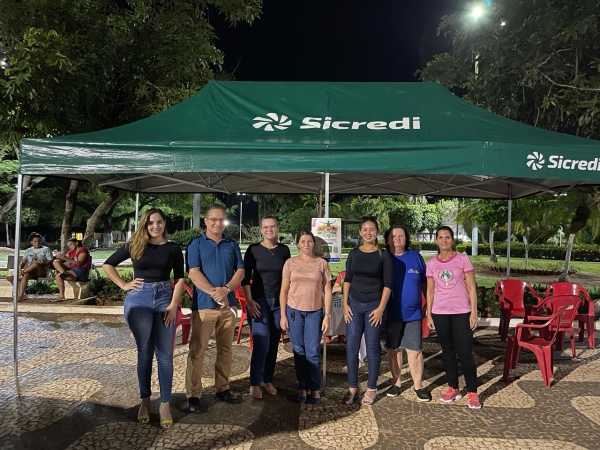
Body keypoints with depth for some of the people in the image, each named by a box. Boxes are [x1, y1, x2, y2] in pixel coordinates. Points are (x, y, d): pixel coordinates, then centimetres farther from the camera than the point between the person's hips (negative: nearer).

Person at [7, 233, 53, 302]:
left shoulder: (46, 249, 9)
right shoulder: (28, 250, 18)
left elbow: (50, 261, 2)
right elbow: (23, 261, 7)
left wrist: (42, 263, -19)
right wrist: (19, 268, -15)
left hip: (42, 271, -3)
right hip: (30, 271, 3)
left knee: (36, 263, -36)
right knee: (25, 275, -34)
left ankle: (15, 276, -30)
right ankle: (21, 295, -46)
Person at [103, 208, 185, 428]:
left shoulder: (173, 249, 4)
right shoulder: (134, 245, 4)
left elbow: (179, 278, 2)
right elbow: (107, 264, 12)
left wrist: (174, 304, -8)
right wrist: (123, 285, 1)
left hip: (164, 298, 0)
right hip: (139, 299, 0)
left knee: (164, 354, 1)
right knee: (145, 352, 7)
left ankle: (165, 404, 8)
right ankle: (145, 400, 21)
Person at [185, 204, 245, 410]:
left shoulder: (232, 245, 11)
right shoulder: (196, 243, 1)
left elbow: (240, 271, 5)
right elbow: (193, 273, -9)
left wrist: (226, 289, -13)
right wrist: (214, 293, -18)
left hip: (228, 304, 4)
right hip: (204, 304, -4)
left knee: (225, 349, 12)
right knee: (197, 350, -1)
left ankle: (223, 388, 25)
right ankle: (193, 394, 8)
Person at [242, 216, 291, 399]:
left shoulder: (284, 250, 4)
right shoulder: (253, 250, -4)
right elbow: (245, 277, -4)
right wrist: (249, 300, -11)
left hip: (279, 301, 3)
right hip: (259, 300, -3)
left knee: (274, 342, 7)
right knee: (262, 342, -10)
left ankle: (268, 380, 22)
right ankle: (254, 383, 5)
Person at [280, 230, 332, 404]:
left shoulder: (322, 263, 1)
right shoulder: (290, 263, 0)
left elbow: (327, 291, 2)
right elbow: (284, 290, 2)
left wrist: (328, 315, -2)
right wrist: (283, 315, -2)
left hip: (315, 312, 0)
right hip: (294, 311, 0)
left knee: (313, 352, 2)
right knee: (299, 351, 8)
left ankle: (315, 388, 17)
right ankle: (302, 387, 21)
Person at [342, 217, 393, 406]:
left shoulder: (384, 255, -3)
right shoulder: (354, 253, 5)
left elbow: (388, 284, -5)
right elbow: (347, 280, 8)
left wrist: (381, 308, -11)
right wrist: (345, 304, 1)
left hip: (374, 305, -3)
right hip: (354, 304, 3)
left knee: (372, 347, 4)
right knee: (351, 346, 3)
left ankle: (371, 389, 18)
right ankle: (352, 387, 17)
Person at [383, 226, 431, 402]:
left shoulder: (416, 257, 1)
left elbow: (425, 283, 8)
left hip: (413, 313, 0)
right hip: (391, 313, 0)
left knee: (415, 350, 2)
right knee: (393, 349, 10)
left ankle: (417, 386, 17)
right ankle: (396, 383, 25)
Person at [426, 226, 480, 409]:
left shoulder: (463, 259, -2)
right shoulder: (431, 264, 5)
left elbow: (471, 288, -1)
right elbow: (430, 291, 9)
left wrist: (473, 312, -6)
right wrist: (429, 315, 5)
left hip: (461, 312, -3)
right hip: (440, 313, 3)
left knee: (465, 352, -2)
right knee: (448, 352, 11)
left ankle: (472, 393, 11)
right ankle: (453, 388, 24)